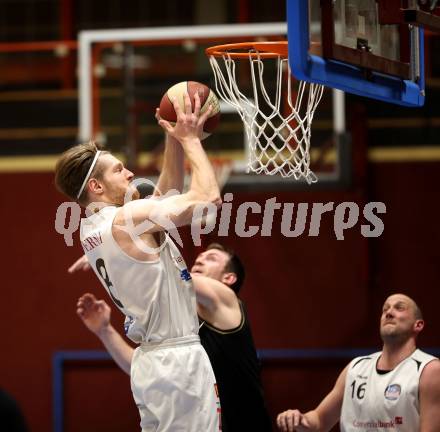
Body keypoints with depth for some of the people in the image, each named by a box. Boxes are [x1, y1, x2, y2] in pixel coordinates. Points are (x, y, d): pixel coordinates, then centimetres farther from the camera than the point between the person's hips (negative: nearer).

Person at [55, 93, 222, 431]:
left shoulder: (93, 229, 13)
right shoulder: (127, 219, -16)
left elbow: (168, 191, 24)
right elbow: (207, 197, -19)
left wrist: (175, 139, 14)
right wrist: (190, 139, -7)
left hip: (152, 360, 10)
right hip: (179, 360, -10)